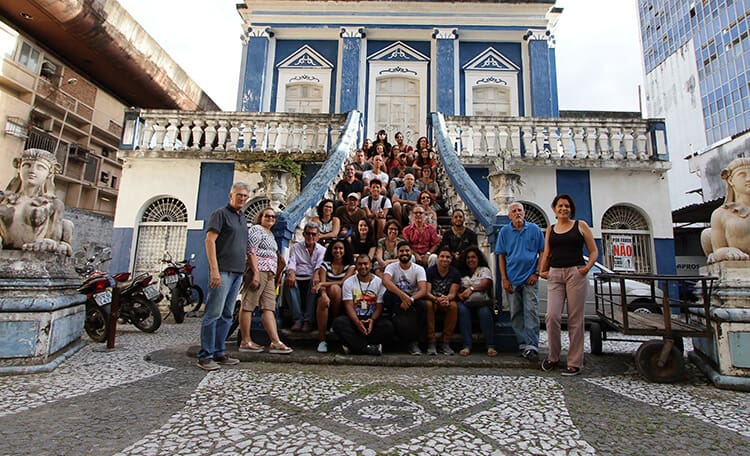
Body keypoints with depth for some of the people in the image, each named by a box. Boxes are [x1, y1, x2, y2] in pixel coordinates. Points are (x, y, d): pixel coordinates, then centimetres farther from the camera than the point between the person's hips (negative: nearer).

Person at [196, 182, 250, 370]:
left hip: (237, 273, 8)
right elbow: (210, 240, -12)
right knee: (213, 313, -5)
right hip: (222, 271, -8)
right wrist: (214, 270, -19)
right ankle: (205, 356, 2)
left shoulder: (242, 217, 19)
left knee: (227, 315, 10)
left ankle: (219, 353, 18)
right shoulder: (221, 213, -3)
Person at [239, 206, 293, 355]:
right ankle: (245, 342, 1)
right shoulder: (256, 229, 0)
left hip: (270, 275, 9)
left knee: (269, 308, 2)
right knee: (248, 305, -3)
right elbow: (251, 252, -11)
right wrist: (256, 273, -19)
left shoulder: (271, 234, 26)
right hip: (258, 271, -9)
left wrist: (277, 274, 20)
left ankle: (275, 342, -2)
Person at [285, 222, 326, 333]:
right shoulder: (295, 247, 19)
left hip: (311, 279, -1)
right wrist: (291, 273, -24)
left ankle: (308, 320, -28)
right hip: (298, 278, 1)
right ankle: (298, 319, -28)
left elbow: (320, 265, -6)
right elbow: (291, 263, 1)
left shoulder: (322, 250, 15)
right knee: (290, 283, -31)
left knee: (315, 285, -33)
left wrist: (316, 275, -30)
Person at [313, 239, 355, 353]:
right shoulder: (325, 265, 13)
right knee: (322, 301, -34)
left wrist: (323, 284, -17)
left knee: (335, 288, -33)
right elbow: (321, 283, -4)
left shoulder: (350, 266, 11)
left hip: (342, 300, -1)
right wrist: (324, 295, -29)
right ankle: (322, 340, -31)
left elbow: (344, 282, -7)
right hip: (328, 296, 1)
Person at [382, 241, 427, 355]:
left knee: (422, 304, -34)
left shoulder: (419, 269, -1)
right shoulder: (391, 267, -3)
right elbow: (385, 281, -26)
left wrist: (410, 299, -36)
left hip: (413, 300, 0)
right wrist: (402, 295, -41)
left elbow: (423, 290, -16)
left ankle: (413, 341, -14)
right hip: (396, 303, 0)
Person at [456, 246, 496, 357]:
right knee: (462, 310, -33)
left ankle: (490, 346, -27)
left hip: (481, 301, -1)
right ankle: (467, 346, -33)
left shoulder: (484, 270, 15)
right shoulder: (461, 272, 21)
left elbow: (484, 284, -6)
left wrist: (471, 288, -25)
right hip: (465, 302, 1)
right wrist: (460, 295, -15)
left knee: (485, 312, -34)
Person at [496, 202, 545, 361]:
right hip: (512, 280, 2)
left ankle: (532, 346, -2)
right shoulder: (504, 231, 5)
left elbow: (543, 252, 6)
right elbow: (501, 256, 5)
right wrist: (504, 279, -1)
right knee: (516, 314, 6)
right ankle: (523, 344, 17)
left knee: (531, 312, -5)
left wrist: (537, 273, -4)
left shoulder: (534, 229, 3)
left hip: (530, 278, -2)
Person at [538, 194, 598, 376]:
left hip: (576, 273, -2)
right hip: (555, 274, 2)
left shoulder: (580, 225, 8)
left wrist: (588, 266, -11)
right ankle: (553, 357, 10)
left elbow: (594, 251, 6)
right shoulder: (550, 229, 16)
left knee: (575, 319, -1)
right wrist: (542, 270, -1)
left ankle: (575, 363, 9)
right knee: (552, 316, -9)